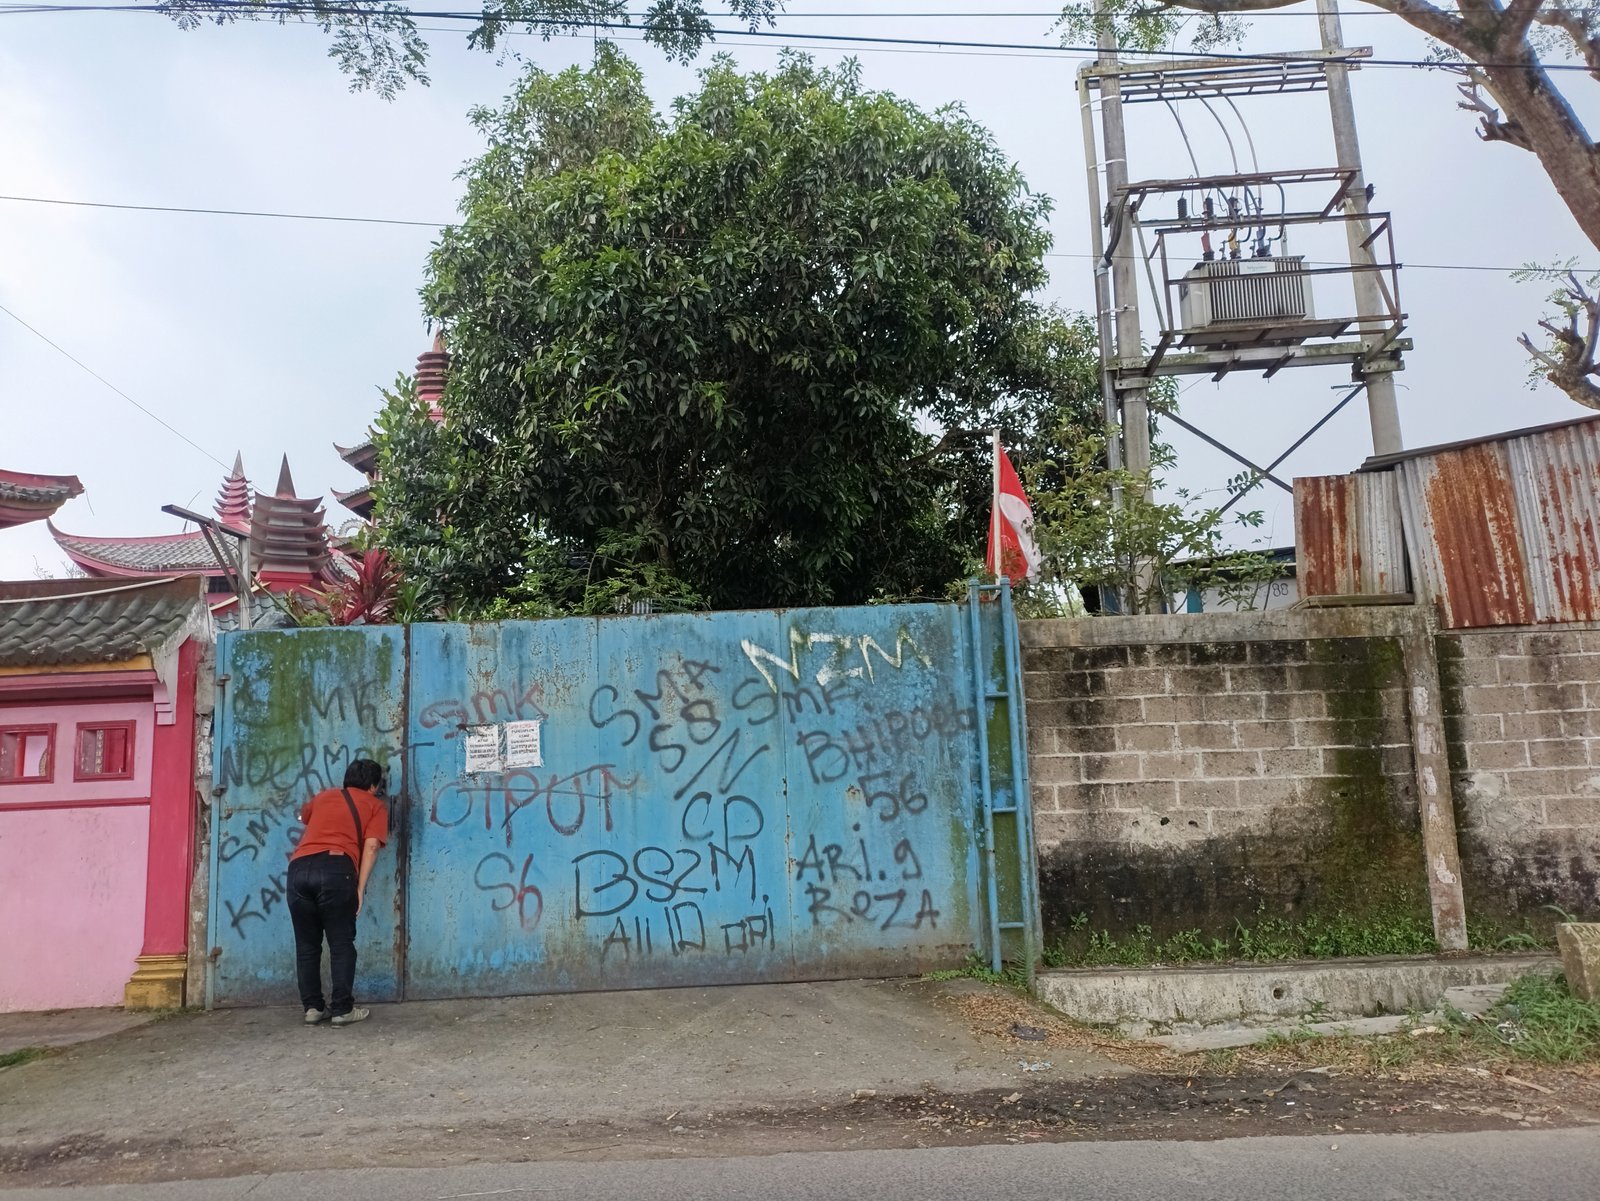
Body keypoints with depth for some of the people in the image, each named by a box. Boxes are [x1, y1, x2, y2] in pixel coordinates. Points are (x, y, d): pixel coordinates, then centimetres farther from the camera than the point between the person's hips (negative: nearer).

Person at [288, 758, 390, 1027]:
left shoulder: (324, 796, 30)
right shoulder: (376, 806, 18)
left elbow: (304, 817, 52)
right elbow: (370, 846, 2)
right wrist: (360, 888, 0)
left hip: (299, 867, 4)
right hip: (335, 868, -4)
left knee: (306, 944, 14)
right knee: (341, 943, 4)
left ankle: (312, 1007, 16)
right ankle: (343, 1009, 4)